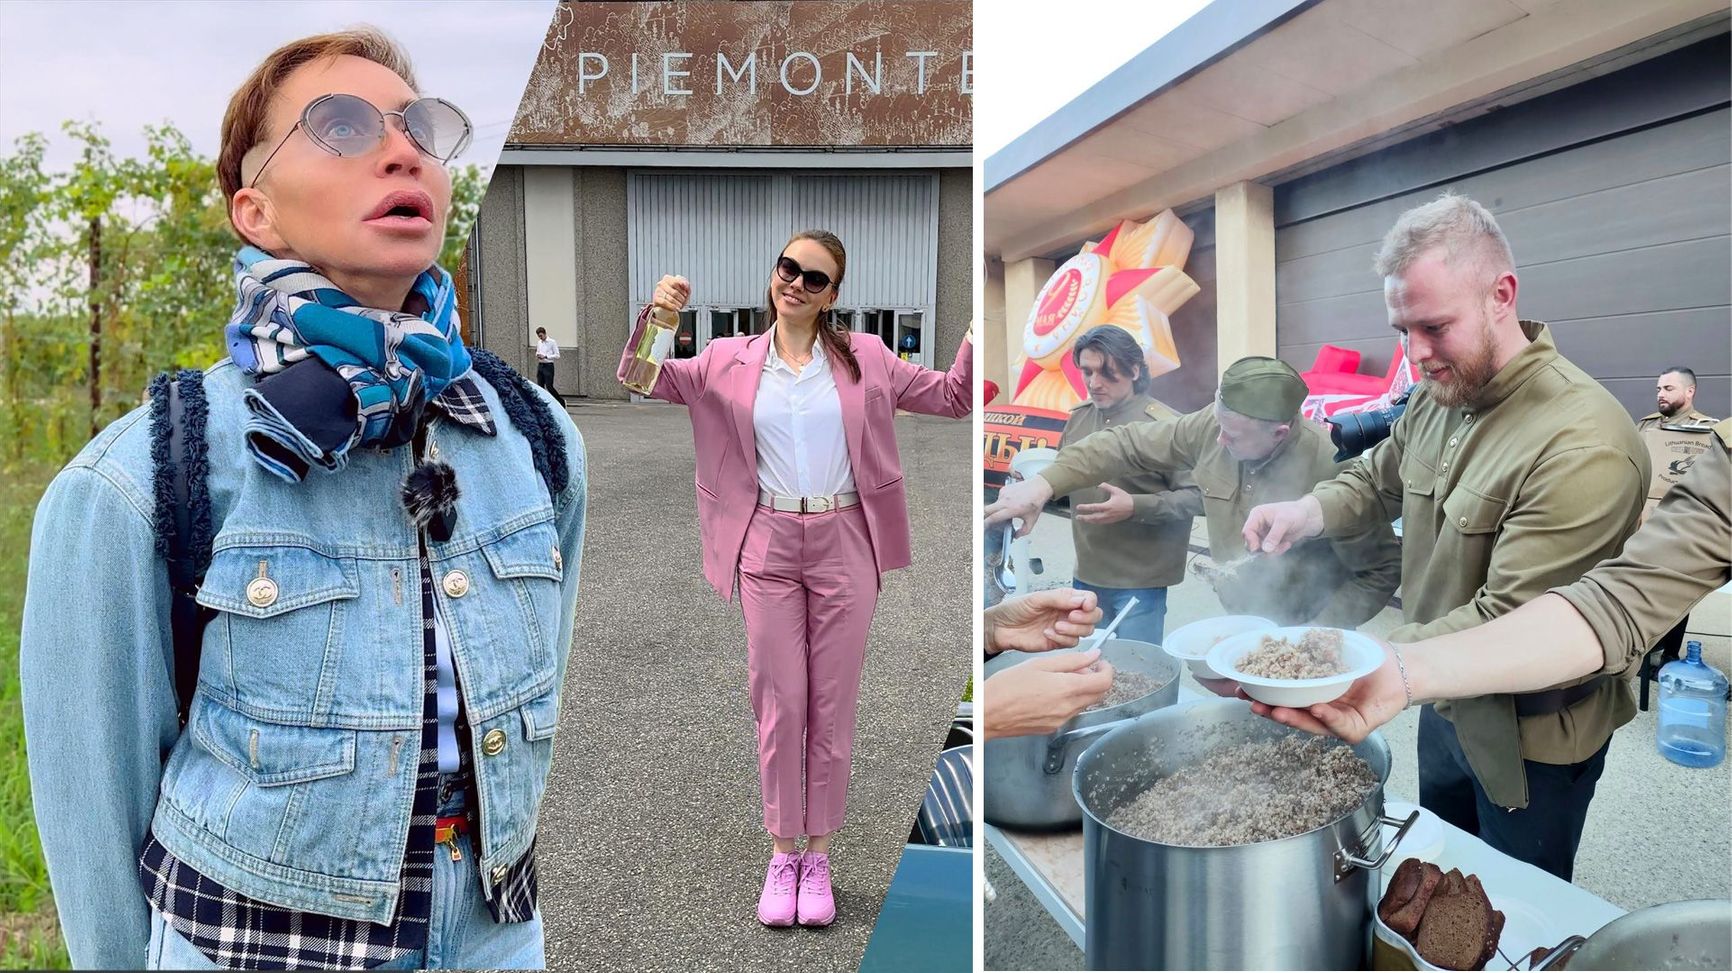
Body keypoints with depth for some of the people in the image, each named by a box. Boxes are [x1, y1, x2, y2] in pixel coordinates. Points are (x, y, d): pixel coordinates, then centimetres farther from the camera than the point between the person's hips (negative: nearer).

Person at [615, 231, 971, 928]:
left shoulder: (865, 358, 5)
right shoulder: (731, 361, 6)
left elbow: (952, 398, 8)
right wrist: (657, 314, -12)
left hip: (843, 545, 0)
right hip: (768, 549, 0)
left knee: (832, 708, 7)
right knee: (780, 706, 5)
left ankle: (818, 855, 23)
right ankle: (782, 854, 21)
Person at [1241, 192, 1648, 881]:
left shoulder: (1583, 443, -30)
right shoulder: (1437, 397, -2)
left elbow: (1512, 623, -31)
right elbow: (1378, 480, 13)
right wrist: (1310, 511, -8)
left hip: (1529, 738, -7)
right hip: (1444, 706, 7)